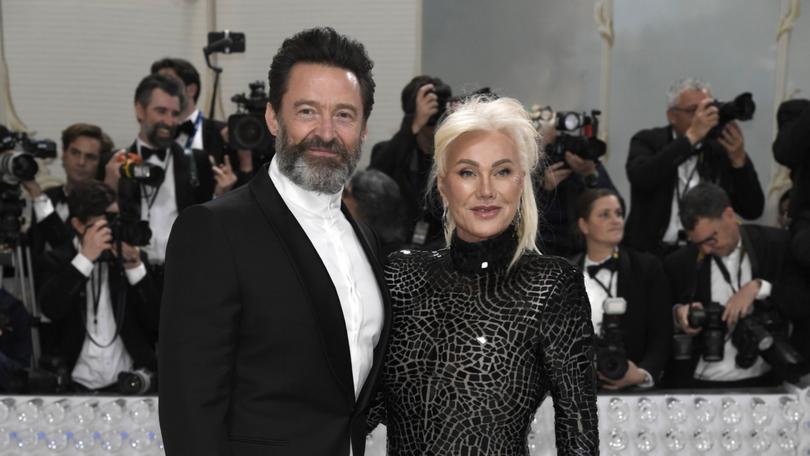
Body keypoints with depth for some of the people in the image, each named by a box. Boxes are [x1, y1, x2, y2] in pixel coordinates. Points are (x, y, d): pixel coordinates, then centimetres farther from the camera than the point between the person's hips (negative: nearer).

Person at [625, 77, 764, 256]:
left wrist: (739, 158, -10)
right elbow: (641, 178, -20)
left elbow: (753, 210, 2)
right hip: (653, 253, -4)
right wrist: (691, 136, -20)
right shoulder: (648, 141, 2)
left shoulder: (721, 149, 7)